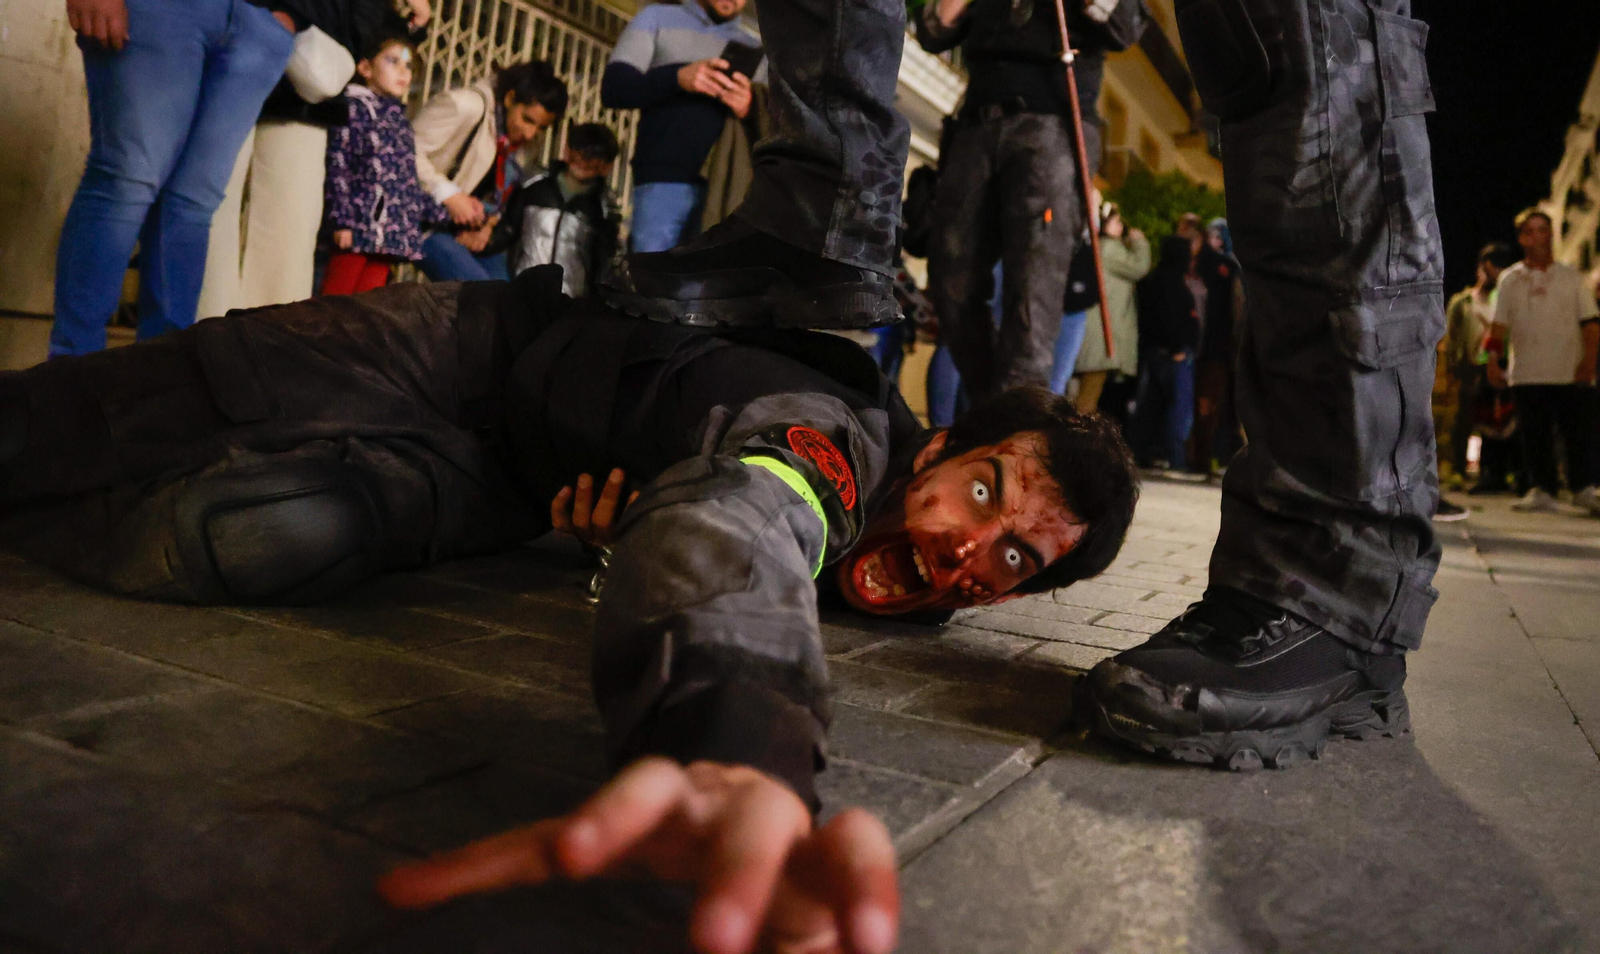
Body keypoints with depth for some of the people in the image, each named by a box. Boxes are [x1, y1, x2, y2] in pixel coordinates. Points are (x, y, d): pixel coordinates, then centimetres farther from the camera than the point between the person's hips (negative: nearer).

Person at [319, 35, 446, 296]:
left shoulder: (399, 118, 22)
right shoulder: (355, 106, 1)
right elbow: (337, 165, -8)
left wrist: (441, 213, 23)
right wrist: (342, 220, -17)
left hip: (393, 232, 7)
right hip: (360, 225, -7)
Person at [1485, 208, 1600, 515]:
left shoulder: (1571, 276, 9)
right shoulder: (1510, 279, 11)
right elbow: (1499, 325, 7)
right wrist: (1493, 362, -5)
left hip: (1571, 373, -1)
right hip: (1527, 374, 1)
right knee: (1535, 435, 3)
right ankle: (1543, 489, 11)